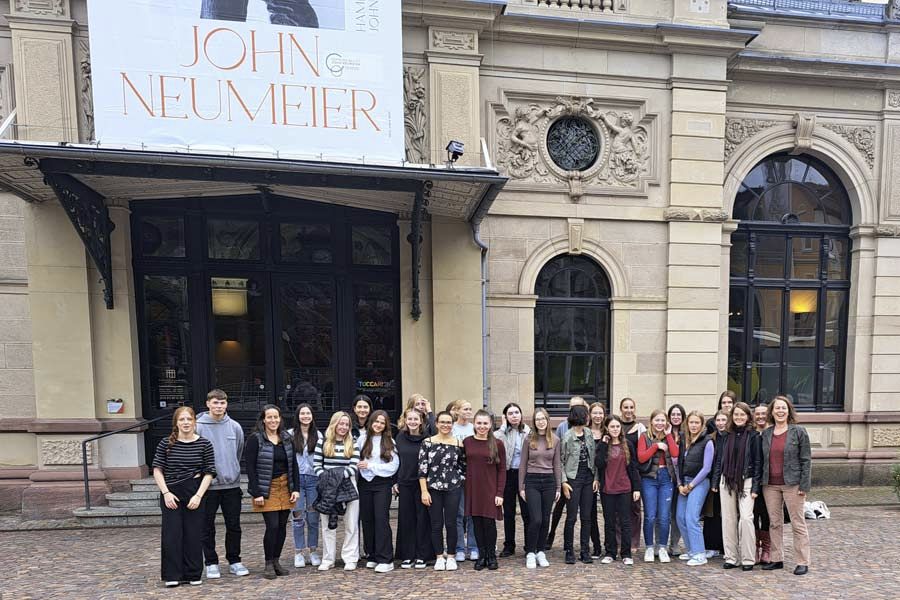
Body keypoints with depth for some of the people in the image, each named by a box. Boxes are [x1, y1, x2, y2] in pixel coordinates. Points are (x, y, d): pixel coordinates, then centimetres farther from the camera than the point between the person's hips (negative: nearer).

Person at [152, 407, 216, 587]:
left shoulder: (204, 444, -3)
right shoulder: (167, 443, -1)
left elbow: (209, 473, -3)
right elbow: (157, 470, 1)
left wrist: (198, 495, -11)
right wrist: (166, 493, -8)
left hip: (195, 493, 0)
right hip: (171, 494, 0)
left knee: (194, 534, 4)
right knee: (171, 534, 1)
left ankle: (193, 575, 18)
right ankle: (172, 575, 15)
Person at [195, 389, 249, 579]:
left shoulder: (235, 427, 3)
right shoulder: (198, 426, -7)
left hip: (232, 484, 3)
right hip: (208, 485, -3)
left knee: (234, 526, 10)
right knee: (207, 527, 8)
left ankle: (234, 561, 23)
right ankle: (211, 563, 23)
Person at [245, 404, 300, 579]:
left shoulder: (287, 438, 8)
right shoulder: (255, 439, -7)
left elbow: (293, 465, 9)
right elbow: (250, 467, -10)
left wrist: (296, 489, 2)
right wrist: (256, 493, -14)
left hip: (285, 487, 5)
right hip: (267, 489, -4)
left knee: (282, 526, 7)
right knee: (272, 526, -7)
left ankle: (276, 561, 22)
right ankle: (269, 564, 11)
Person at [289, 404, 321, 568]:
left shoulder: (318, 435, 7)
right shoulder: (290, 435, -1)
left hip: (314, 479, 2)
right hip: (296, 479, -2)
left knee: (313, 516, 6)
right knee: (298, 516, 1)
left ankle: (312, 552, 18)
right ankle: (299, 553, 14)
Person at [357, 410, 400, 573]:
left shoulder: (390, 442, 0)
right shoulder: (362, 439, 5)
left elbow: (394, 465, -6)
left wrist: (370, 466, -9)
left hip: (382, 484, -2)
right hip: (365, 483, 3)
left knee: (381, 519, -7)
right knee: (367, 520, 8)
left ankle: (385, 560, -1)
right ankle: (372, 556, 21)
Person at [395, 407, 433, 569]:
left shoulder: (427, 438, -6)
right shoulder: (400, 437, 4)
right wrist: (395, 482, 7)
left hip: (422, 484, -3)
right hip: (404, 484, 3)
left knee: (423, 518, 4)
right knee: (406, 519, 9)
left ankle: (422, 556, 16)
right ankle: (407, 555, 20)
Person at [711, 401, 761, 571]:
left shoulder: (753, 435, -3)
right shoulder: (727, 434, 8)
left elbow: (758, 461, -5)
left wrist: (755, 487, -10)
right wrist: (715, 481, 7)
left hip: (745, 481, -4)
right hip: (726, 481, 4)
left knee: (746, 518, -9)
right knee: (728, 519, 6)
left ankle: (748, 559, 4)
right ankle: (731, 558, 15)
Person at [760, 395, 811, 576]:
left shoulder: (798, 432, -3)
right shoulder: (766, 434, 9)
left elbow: (806, 460, -5)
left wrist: (804, 486, -10)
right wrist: (761, 482, 7)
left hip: (792, 484, -4)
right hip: (770, 485, 4)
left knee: (798, 523, 2)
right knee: (774, 522, 10)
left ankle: (802, 562, 12)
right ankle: (777, 559, 20)